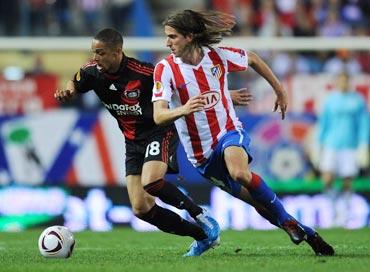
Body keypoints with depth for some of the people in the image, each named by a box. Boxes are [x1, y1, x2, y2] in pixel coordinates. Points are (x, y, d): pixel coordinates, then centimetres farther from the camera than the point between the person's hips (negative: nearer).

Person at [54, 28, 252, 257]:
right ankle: (202, 236, 8)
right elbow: (74, 85, 16)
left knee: (151, 183, -33)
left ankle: (200, 216, -12)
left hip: (159, 133, -6)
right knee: (141, 209, -4)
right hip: (133, 142, 6)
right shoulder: (92, 72, -7)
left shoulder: (144, 73, -24)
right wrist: (66, 93, -9)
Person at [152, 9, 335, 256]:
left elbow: (253, 59, 13)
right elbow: (158, 116, -22)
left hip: (229, 132, -1)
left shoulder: (218, 56, -8)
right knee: (261, 203, 2)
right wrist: (182, 110, -43)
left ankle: (287, 220, -17)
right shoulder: (166, 69, -12)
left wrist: (279, 90, 20)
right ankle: (306, 233, 17)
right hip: (201, 153, 1)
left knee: (240, 172, -34)